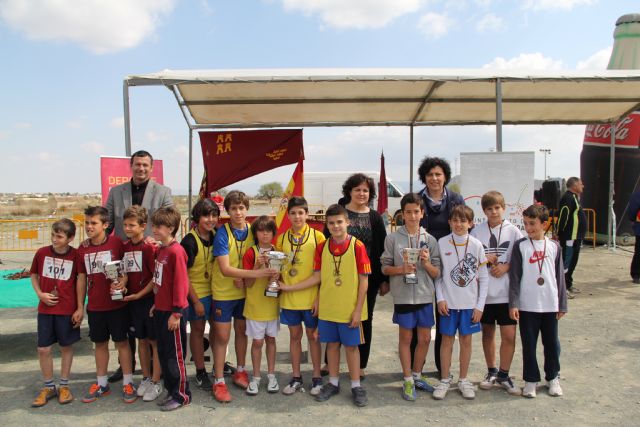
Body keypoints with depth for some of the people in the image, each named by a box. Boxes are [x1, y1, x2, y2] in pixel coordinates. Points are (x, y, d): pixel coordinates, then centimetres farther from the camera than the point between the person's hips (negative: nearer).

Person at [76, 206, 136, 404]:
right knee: (100, 343, 15)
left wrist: (123, 281, -24)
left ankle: (128, 383, 16)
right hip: (94, 306, 4)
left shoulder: (116, 243, -10)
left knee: (122, 342, 5)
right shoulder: (82, 249, 3)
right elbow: (82, 278, 9)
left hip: (117, 304, -4)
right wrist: (80, 306, 10)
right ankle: (101, 384, 28)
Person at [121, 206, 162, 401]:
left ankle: (156, 382, 13)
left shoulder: (149, 247, -14)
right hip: (132, 300, 6)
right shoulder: (125, 247, 6)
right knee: (142, 339, 17)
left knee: (155, 341, 4)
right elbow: (125, 273, 14)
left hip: (149, 298, -6)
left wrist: (140, 294, -15)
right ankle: (146, 378, 30)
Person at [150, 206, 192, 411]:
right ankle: (171, 390, 30)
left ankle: (181, 395, 17)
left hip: (173, 311, -9)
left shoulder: (176, 251, -18)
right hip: (160, 310, 9)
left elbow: (181, 283, -20)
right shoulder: (160, 250, 9)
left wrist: (176, 312, -19)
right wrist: (156, 304, 14)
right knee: (163, 353, 16)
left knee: (174, 355, 3)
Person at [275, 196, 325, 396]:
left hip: (311, 297, -3)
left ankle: (317, 377, 22)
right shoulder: (282, 238, 4)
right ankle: (296, 377, 25)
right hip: (289, 297, 3)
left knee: (312, 335, 9)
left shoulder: (317, 236, -6)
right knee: (294, 335, 13)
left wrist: (320, 298, -9)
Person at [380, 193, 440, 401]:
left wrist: (427, 264, -15)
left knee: (425, 338, 11)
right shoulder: (392, 238, -3)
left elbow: (437, 273, 5)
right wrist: (402, 269, -17)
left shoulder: (430, 239, 3)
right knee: (405, 338, 8)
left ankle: (417, 375, 30)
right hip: (403, 296, -2)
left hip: (425, 296, 3)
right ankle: (408, 381, 21)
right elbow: (385, 268, 0)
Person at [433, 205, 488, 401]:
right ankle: (444, 380, 19)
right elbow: (437, 274, 1)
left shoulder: (476, 245, -4)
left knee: (466, 340, 10)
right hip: (449, 302, 0)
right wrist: (440, 299, -7)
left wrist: (480, 305, -3)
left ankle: (463, 380, 24)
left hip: (470, 303, 1)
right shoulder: (442, 243, -4)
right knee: (447, 340, 7)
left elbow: (483, 278, 0)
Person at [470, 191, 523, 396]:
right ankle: (491, 371, 31)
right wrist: (484, 260, -12)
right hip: (484, 291, 1)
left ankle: (503, 374, 18)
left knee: (509, 335, -1)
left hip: (507, 292, -1)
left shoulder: (513, 231, -1)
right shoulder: (477, 231, 1)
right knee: (488, 332, 14)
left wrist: (507, 266, -13)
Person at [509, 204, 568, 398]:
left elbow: (560, 277, 7)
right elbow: (515, 277, -5)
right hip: (527, 305, -2)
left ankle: (553, 377, 31)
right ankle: (531, 379, 21)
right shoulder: (520, 246, -4)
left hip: (550, 305, 2)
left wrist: (562, 304, 6)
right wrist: (513, 304, -9)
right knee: (529, 344, 7)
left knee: (552, 343, 13)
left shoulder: (554, 246, 2)